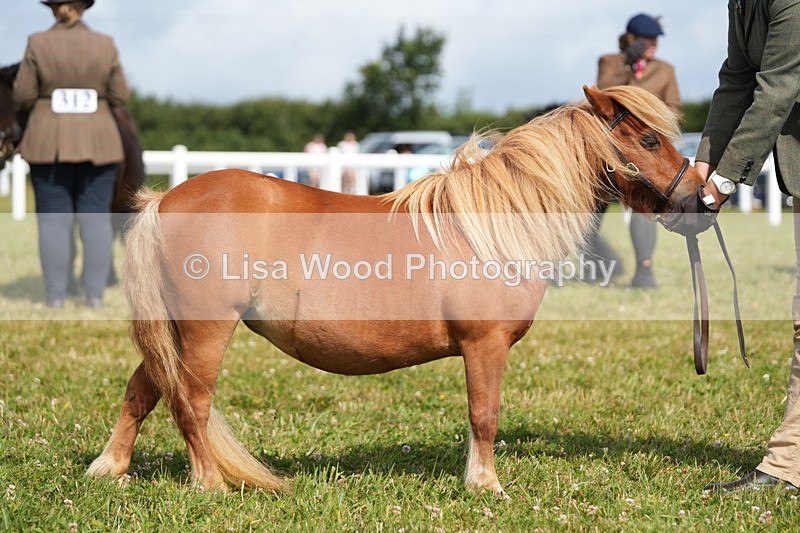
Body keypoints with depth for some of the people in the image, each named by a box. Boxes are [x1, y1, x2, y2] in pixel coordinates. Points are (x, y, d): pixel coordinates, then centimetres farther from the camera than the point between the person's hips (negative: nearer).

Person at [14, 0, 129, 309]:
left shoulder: (38, 45, -7)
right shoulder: (105, 46, -4)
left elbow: (24, 97, -5)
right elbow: (119, 98, 1)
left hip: (50, 145, -1)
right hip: (96, 144, 1)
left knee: (54, 220, 3)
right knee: (96, 219, 5)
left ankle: (55, 296, 1)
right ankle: (95, 294, 3)